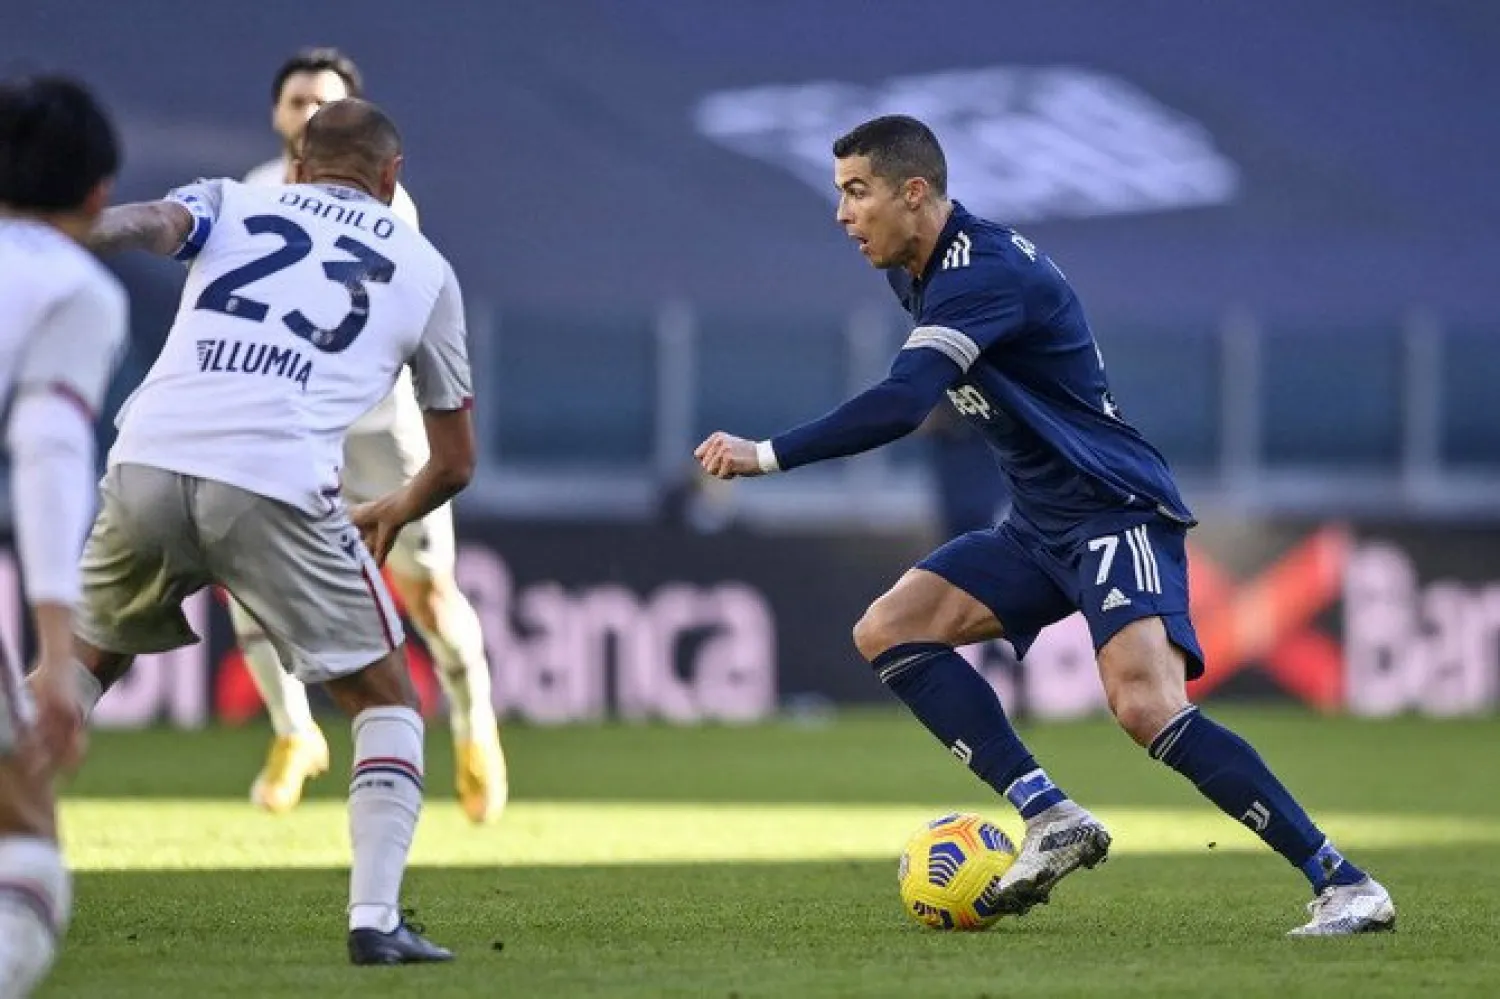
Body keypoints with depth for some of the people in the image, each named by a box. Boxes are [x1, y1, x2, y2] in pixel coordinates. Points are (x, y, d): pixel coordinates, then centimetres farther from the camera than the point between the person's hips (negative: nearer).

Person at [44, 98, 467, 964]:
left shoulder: (233, 203, 24)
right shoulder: (423, 268, 23)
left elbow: (149, 222, -1)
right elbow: (456, 463, 29)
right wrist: (395, 514, 51)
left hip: (148, 462, 2)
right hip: (276, 483, -2)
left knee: (83, 662, 27)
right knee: (387, 698, 15)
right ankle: (376, 917, 0)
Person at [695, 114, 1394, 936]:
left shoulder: (983, 272, -21)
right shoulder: (922, 271, 9)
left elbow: (901, 405, -34)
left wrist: (768, 457, -31)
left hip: (1117, 513, -10)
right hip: (1042, 529, 10)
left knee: (1146, 707, -27)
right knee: (888, 630, -3)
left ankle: (1343, 884, -21)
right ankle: (1050, 818, -10)